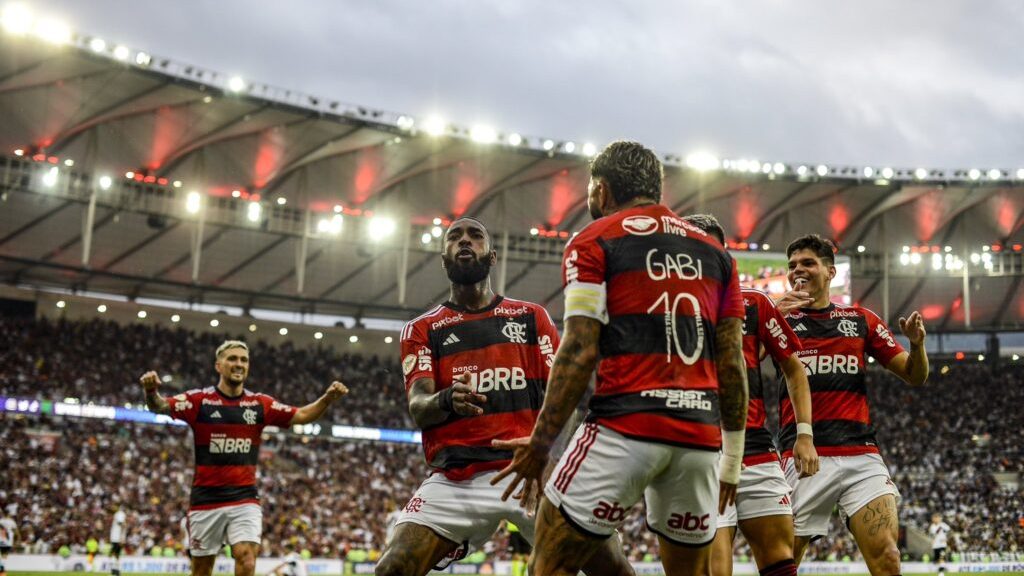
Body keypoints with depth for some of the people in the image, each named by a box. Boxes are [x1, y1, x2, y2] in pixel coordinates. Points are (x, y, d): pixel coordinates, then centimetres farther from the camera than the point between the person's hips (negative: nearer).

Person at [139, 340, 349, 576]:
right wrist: (151, 391, -35)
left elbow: (301, 415, 4)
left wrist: (327, 398, -13)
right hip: (206, 498, -1)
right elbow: (161, 406, -13)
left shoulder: (260, 404, 4)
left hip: (245, 498, 1)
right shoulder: (199, 399, -3)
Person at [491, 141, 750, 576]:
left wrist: (541, 443, -3)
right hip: (700, 436, 5)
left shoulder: (593, 241, 4)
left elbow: (579, 352, -7)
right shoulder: (714, 251, 19)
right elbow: (732, 365, 14)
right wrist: (732, 459, 19)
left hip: (625, 427, -5)